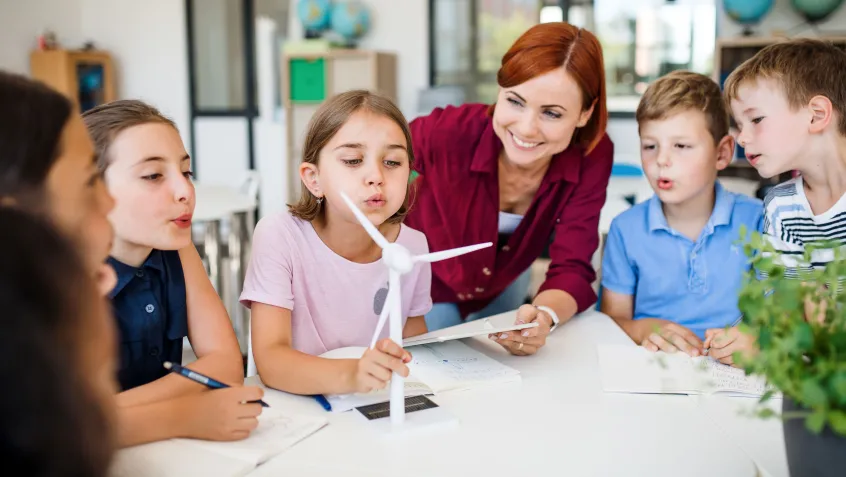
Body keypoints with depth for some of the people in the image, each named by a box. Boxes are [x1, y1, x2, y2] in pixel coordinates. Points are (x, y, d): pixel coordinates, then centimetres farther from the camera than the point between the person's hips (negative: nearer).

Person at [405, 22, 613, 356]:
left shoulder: (592, 157, -30)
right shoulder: (450, 132, -38)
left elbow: (571, 268, -29)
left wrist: (545, 315, -51)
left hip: (504, 286, 3)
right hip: (423, 285, -3)